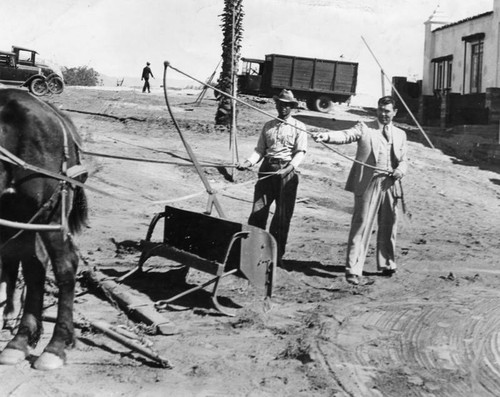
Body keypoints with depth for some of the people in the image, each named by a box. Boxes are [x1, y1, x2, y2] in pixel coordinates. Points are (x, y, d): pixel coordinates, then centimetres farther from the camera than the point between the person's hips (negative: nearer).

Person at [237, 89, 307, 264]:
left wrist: (290, 167, -24)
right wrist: (249, 162, -7)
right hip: (267, 170, 3)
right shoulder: (268, 126, 15)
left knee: (282, 215, 0)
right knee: (258, 211, 1)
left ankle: (276, 254, 10)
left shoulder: (298, 127, 3)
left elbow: (300, 152, -6)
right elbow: (260, 149, 12)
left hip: (287, 172, -3)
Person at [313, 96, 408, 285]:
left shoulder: (400, 134, 16)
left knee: (388, 226, 14)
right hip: (367, 184, -4)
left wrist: (400, 170, -7)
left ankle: (386, 264, 32)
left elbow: (403, 160, 17)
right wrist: (326, 136, -33)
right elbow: (346, 135, -13)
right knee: (361, 225, -7)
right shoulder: (364, 128, 3)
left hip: (389, 185, 5)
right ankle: (353, 269, -5)